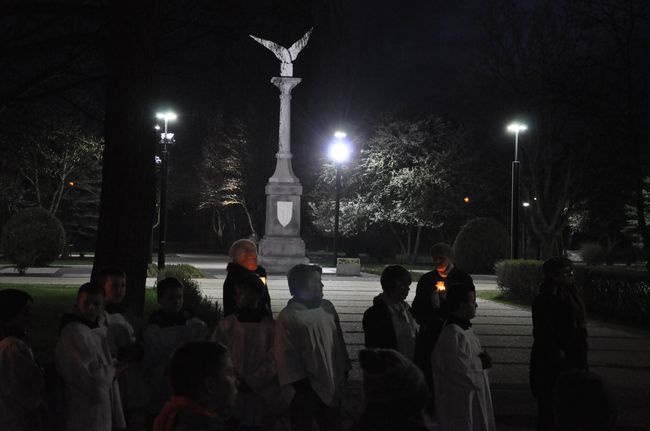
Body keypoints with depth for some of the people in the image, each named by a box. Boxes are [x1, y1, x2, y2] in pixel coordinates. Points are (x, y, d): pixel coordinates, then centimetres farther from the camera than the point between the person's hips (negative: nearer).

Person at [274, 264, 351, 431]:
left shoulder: (327, 308, 7)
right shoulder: (288, 317, -12)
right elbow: (286, 355, -12)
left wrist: (343, 371, 13)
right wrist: (298, 383, -12)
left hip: (332, 386, 6)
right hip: (305, 389, -6)